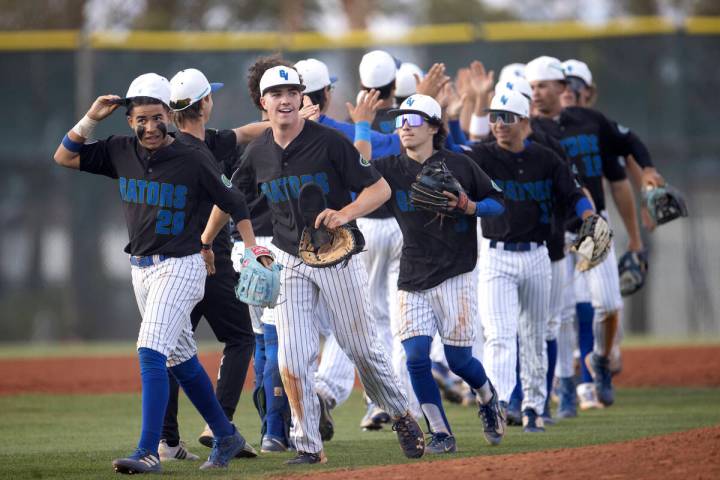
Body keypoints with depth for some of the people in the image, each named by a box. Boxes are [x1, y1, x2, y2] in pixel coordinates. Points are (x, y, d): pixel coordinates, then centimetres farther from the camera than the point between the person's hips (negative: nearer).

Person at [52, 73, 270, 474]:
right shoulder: (121, 152, 2)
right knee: (180, 358, 15)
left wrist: (254, 249, -11)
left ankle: (149, 452, -23)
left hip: (180, 267, -7)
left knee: (151, 352, -20)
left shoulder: (193, 159, -12)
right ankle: (227, 437, 29)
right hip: (141, 270, 7)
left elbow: (234, 202, -4)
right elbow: (65, 157, 5)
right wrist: (92, 118, -6)